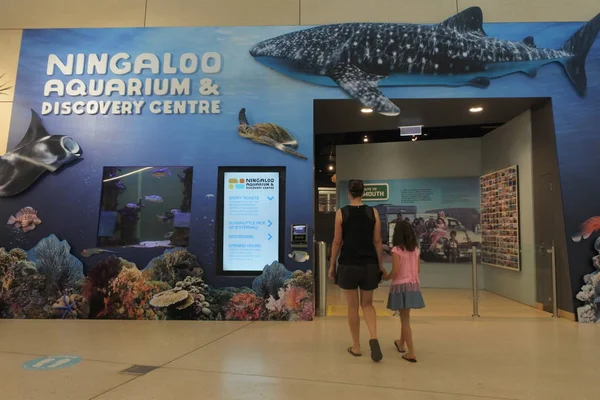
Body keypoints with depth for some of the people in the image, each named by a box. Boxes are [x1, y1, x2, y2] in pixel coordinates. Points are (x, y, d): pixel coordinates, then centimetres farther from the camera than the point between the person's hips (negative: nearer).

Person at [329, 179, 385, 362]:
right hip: (369, 265, 2)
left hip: (348, 265, -2)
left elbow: (337, 242, -4)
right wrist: (380, 265, 10)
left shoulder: (341, 213, -6)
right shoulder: (373, 212, -1)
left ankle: (356, 347, 22)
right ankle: (373, 338, -4)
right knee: (367, 304, 18)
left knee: (353, 306, 12)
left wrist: (332, 265, 5)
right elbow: (377, 242, 1)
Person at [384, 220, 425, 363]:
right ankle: (401, 343, 40)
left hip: (400, 287, -6)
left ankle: (411, 353, 2)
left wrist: (385, 277, 0)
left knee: (405, 320, 1)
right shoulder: (416, 249, 4)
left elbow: (395, 272, -18)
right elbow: (418, 270, 9)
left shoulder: (397, 250, -15)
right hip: (413, 286, 6)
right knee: (405, 317, 23)